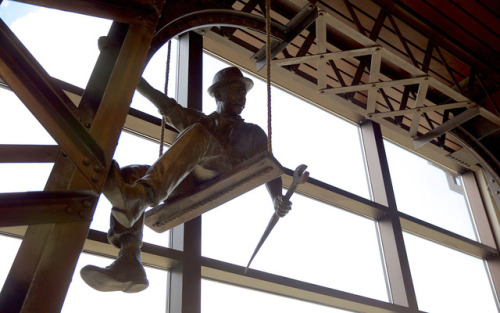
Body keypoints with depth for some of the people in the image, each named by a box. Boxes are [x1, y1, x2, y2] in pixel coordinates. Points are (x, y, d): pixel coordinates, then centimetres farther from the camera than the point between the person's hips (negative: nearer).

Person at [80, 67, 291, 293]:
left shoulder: (252, 132, 31)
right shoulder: (197, 120, 37)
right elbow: (165, 104, 27)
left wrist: (278, 200, -2)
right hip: (185, 185, 4)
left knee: (197, 133, -30)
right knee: (129, 174, -19)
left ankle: (142, 195, -52)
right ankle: (129, 264, -35)